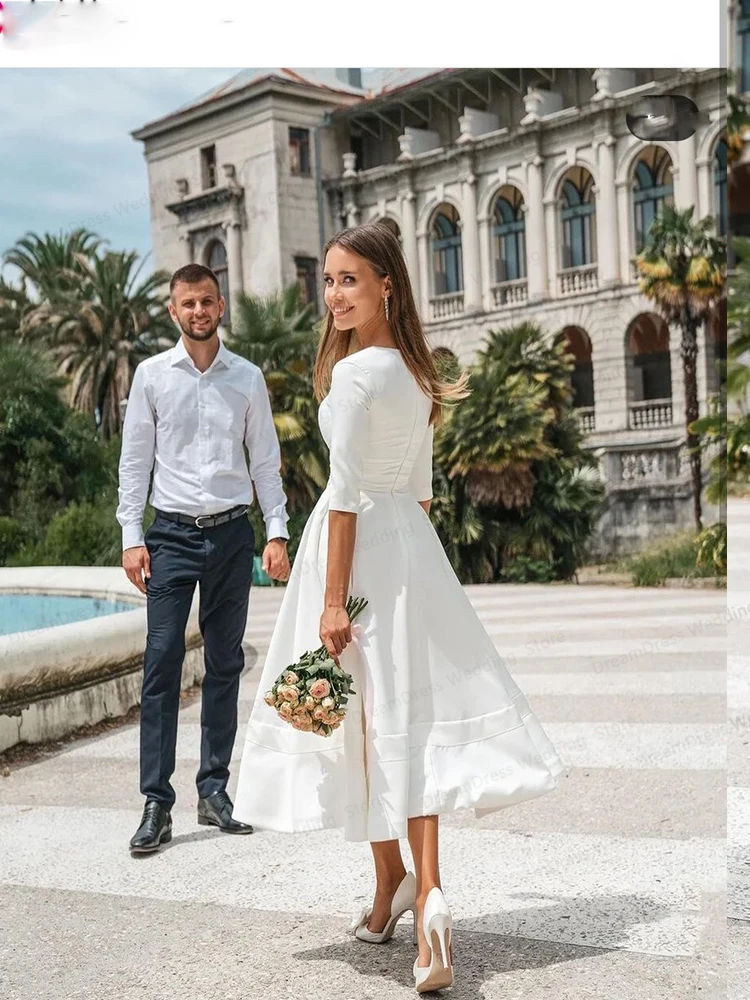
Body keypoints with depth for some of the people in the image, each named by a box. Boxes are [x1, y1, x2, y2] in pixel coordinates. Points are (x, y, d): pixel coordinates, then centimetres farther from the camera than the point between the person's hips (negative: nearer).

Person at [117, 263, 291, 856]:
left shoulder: (248, 378, 7)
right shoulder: (152, 375, 4)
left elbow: (265, 460, 8)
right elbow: (135, 459, 4)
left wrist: (277, 533, 1)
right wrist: (131, 535, -3)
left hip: (233, 534, 2)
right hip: (172, 534, -1)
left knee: (225, 666, 6)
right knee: (162, 664, -7)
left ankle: (214, 790, 16)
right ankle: (157, 805, -3)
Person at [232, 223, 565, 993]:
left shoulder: (352, 373, -13)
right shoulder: (415, 373, 11)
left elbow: (346, 490, -17)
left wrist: (333, 598, -16)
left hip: (359, 545, -7)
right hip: (412, 542, 7)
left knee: (361, 715, 7)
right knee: (408, 714, 5)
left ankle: (391, 883, 19)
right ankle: (425, 890, -6)